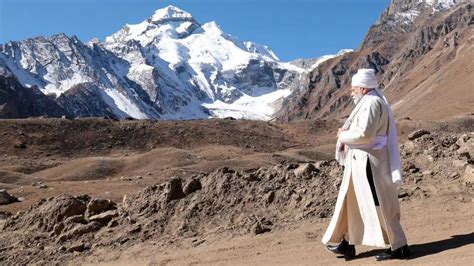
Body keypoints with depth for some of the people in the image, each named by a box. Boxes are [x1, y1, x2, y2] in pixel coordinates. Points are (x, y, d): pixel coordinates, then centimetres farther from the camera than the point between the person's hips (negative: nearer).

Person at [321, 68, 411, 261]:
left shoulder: (371, 103, -16)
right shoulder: (372, 102, 17)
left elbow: (365, 134, -25)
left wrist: (343, 136, -9)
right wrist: (347, 132, 5)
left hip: (369, 163, -11)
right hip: (362, 161, 11)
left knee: (379, 205, -3)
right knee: (352, 202, 14)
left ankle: (399, 247, 8)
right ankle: (347, 244, 23)